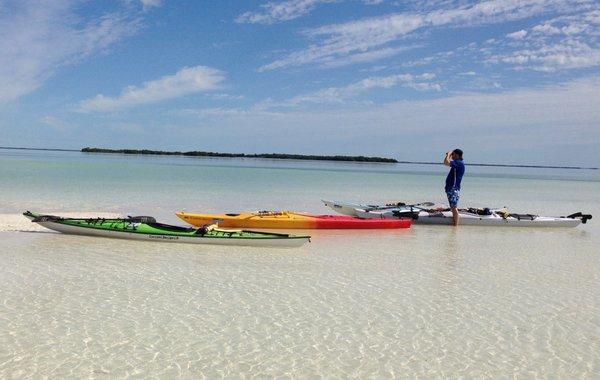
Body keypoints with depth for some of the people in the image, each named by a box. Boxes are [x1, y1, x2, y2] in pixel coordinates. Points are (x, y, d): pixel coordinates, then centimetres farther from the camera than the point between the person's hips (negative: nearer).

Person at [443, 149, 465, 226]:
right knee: (453, 208, 15)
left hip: (454, 189, -11)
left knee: (454, 208, -11)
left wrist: (449, 154, -12)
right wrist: (449, 155, 18)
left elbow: (446, 162, -28)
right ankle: (454, 225, 21)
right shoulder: (457, 163, 15)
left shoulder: (459, 163, -15)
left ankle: (456, 226, -10)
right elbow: (447, 163, 33)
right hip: (451, 188, 11)